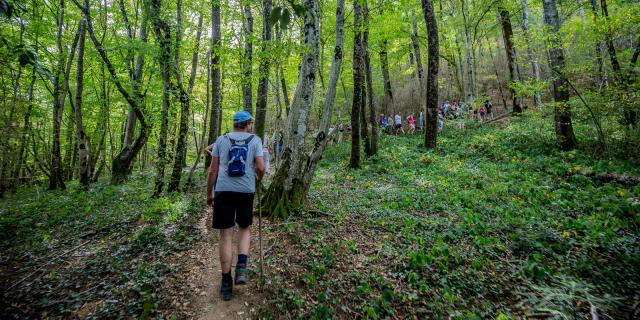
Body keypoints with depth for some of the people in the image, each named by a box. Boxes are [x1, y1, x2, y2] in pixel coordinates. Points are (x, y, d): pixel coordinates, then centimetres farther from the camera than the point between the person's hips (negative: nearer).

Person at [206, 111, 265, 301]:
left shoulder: (221, 140, 9)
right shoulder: (255, 140, 4)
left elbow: (213, 170, 7)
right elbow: (260, 167, -5)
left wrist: (209, 194, 15)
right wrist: (258, 178, 17)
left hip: (223, 190, 1)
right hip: (246, 190, -1)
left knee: (226, 235, 7)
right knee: (245, 229, 20)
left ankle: (226, 283, 14)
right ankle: (242, 267, 2)